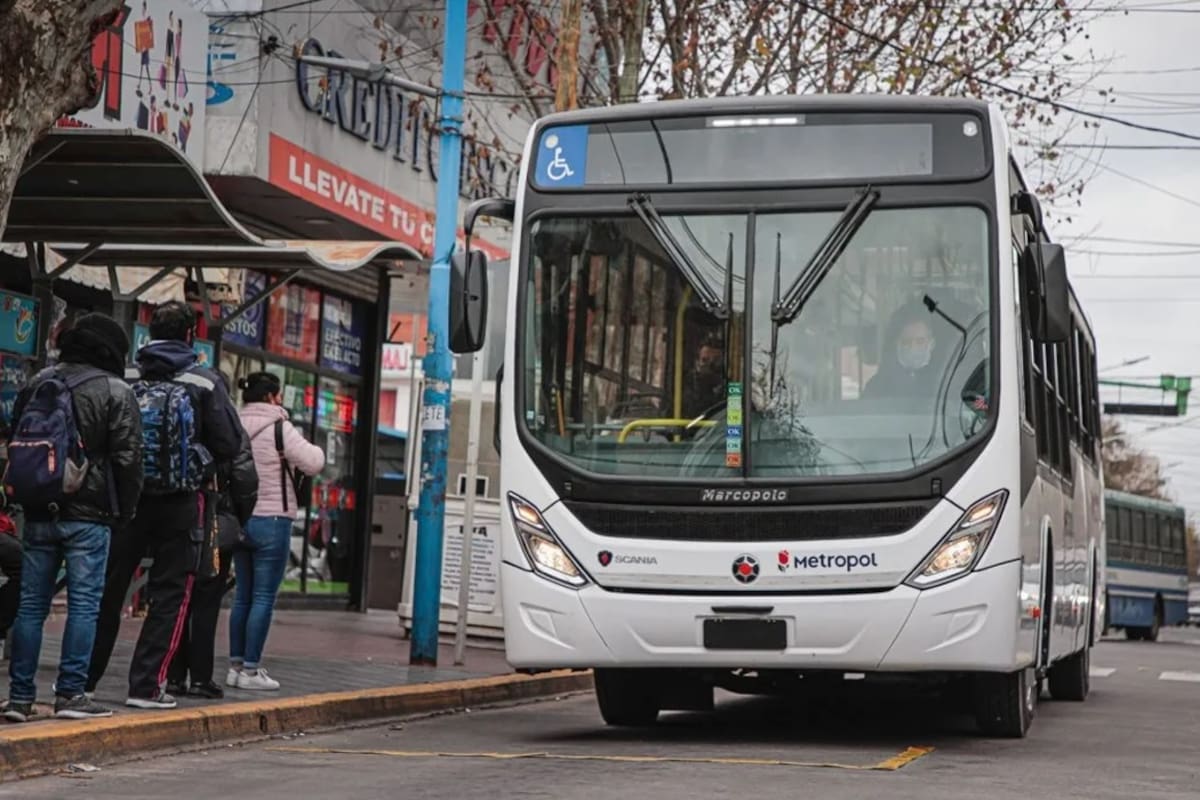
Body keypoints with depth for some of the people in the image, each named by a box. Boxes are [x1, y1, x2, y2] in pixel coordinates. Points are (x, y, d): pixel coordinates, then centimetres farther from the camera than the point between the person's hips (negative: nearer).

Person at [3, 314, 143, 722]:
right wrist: (124, 511, 1)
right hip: (88, 515, -5)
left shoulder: (37, 385, 12)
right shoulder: (116, 392, -6)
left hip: (38, 514, 5)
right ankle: (70, 693, -5)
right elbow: (127, 458, -9)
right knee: (83, 603, -1)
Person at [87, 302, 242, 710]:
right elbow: (230, 444, -7)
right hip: (180, 503, -2)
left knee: (108, 589, 12)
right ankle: (146, 684, 1)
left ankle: (83, 677, 19)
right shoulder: (205, 383, -7)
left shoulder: (125, 378, -3)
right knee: (170, 594, 5)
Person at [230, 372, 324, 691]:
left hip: (239, 518, 7)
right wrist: (312, 448, 5)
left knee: (243, 596, 13)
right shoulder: (279, 428, -11)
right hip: (272, 520, -7)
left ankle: (236, 665, 15)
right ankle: (250, 669, -4)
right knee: (264, 598, -3)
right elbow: (313, 463, -15)